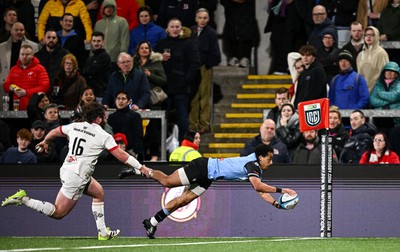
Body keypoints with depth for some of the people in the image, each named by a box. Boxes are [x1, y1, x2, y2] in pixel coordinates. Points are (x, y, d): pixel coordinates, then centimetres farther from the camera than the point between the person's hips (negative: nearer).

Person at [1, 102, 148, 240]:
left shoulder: (75, 127, 6)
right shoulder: (103, 136, -11)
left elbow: (54, 132, 19)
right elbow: (121, 155, -12)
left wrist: (45, 142, 40)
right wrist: (141, 167, -5)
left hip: (67, 170, 8)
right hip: (77, 176, -8)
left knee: (99, 193, 22)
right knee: (58, 213, -1)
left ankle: (103, 232, 23)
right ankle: (24, 199, -10)